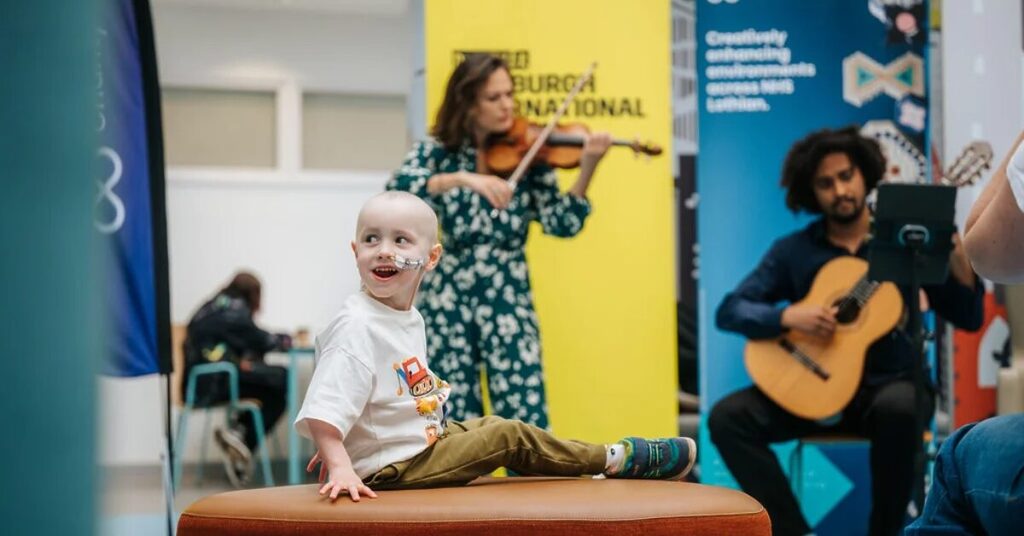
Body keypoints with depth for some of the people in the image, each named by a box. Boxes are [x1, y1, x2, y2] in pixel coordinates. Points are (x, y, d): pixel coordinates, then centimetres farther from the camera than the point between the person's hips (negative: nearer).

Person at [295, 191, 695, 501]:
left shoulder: (408, 318, 5)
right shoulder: (357, 328, -24)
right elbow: (321, 413, -31)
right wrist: (341, 468, -40)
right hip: (389, 471, -9)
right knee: (511, 436, -4)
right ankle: (615, 460, 12)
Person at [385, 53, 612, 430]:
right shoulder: (438, 152, 1)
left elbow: (561, 223, -8)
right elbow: (396, 190, -18)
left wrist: (587, 169, -23)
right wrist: (462, 178, -31)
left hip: (507, 300, -1)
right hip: (447, 300, 1)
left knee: (526, 421, -9)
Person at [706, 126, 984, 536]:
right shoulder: (792, 251, 4)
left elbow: (969, 317, -2)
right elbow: (729, 311, -2)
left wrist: (953, 249, -18)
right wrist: (788, 316, -20)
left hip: (888, 384, -2)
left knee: (899, 409, -38)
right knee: (727, 417, -21)